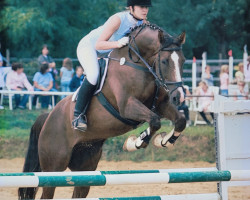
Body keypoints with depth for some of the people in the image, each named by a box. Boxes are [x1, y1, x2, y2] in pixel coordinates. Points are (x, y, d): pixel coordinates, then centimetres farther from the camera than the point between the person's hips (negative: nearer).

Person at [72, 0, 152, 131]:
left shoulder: (142, 22, -11)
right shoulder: (118, 19, -32)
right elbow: (98, 44, -34)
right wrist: (117, 44, -50)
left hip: (108, 53, 8)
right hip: (89, 46, -8)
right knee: (94, 75, -32)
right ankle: (78, 115, -26)